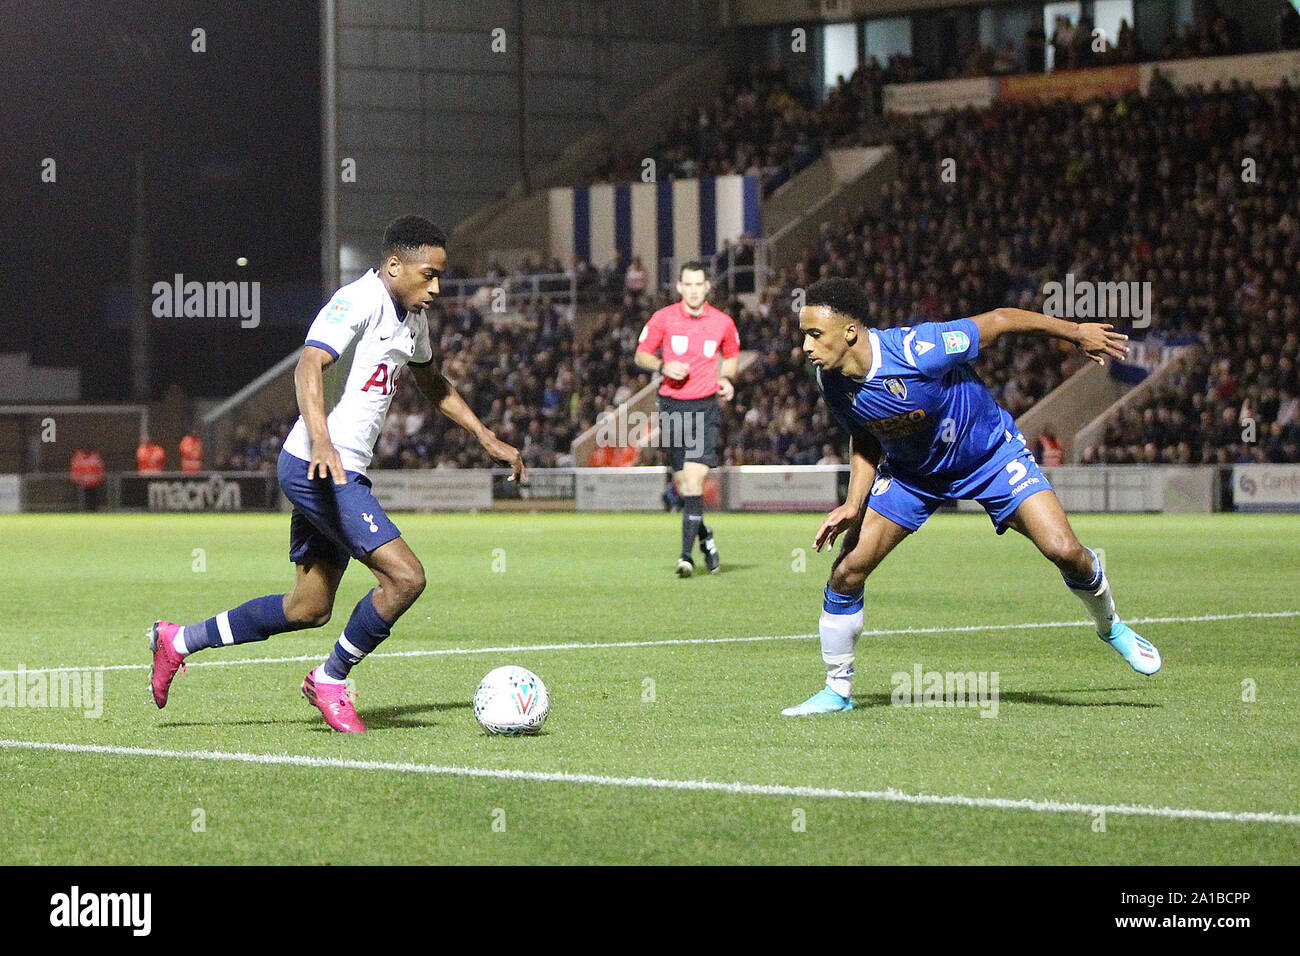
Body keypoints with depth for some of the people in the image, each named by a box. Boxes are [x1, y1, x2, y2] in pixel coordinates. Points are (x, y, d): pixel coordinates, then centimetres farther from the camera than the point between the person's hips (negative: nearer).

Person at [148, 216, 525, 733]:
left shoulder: (412, 316, 15)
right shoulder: (359, 301, -15)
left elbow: (431, 382, 33)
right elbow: (309, 365, -30)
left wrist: (485, 436, 29)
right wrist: (321, 440, -45)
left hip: (343, 473, 10)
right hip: (317, 468, -10)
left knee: (309, 608, 14)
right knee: (406, 577, -17)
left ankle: (179, 641, 27)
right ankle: (330, 680, 0)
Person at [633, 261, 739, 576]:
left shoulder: (723, 323, 3)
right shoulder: (664, 318, 0)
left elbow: (731, 356, 21)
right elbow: (641, 355, 8)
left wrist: (725, 379, 1)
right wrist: (663, 366, -11)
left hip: (705, 406, -1)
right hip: (671, 405, 1)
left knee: (694, 479, -15)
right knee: (681, 484, 6)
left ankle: (687, 555, -16)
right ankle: (704, 535, 33)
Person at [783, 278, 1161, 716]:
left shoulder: (917, 351, -36)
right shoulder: (831, 382, -18)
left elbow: (999, 320, -21)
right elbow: (864, 440, 3)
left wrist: (1078, 332, -9)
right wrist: (854, 504, -12)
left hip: (990, 454, -4)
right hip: (910, 473, 4)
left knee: (1064, 551, -17)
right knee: (847, 571, -9)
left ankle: (1110, 627, 15)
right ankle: (837, 690, 10)